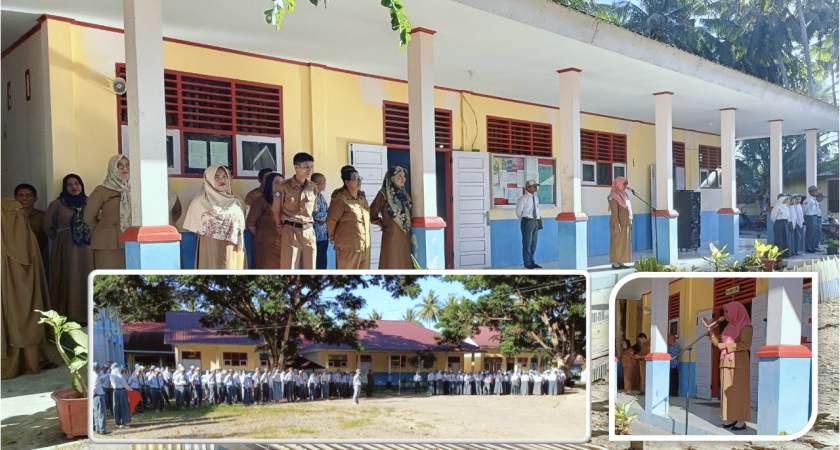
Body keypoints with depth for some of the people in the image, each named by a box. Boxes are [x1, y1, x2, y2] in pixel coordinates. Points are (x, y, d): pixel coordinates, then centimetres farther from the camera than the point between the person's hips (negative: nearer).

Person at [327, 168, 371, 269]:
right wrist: (333, 237, 6)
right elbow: (331, 221, -8)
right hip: (348, 246, -8)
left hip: (364, 246, 8)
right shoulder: (340, 200, -11)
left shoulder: (363, 200, 14)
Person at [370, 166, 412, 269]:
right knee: (392, 267, -4)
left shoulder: (404, 194, 11)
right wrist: (383, 224, 1)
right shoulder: (384, 194, -8)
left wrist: (407, 226, 10)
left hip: (405, 236, 7)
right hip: (391, 236, -6)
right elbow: (372, 214, -7)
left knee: (404, 266, 8)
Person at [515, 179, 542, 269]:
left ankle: (531, 261, 21)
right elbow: (518, 212, -5)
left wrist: (539, 220, 14)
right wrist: (524, 221, 5)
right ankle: (527, 263, 6)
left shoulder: (536, 198, 11)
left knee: (534, 243, 11)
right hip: (527, 222, -7)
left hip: (536, 222, 7)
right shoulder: (523, 198, -10)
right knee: (527, 243, -2)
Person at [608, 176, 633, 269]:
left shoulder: (624, 194, 16)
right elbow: (614, 212, -17)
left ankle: (620, 262, 12)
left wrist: (630, 222, 15)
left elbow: (628, 208, 18)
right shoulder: (613, 196, -11)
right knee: (617, 243, -5)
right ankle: (615, 263, -2)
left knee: (624, 243, 8)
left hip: (625, 224, 9)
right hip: (619, 224, -9)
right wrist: (616, 224, -23)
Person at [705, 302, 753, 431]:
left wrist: (726, 346, -16)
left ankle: (742, 421, -2)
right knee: (727, 391, 5)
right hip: (726, 363, 7)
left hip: (739, 363, -7)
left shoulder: (745, 326, -5)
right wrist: (711, 331, 4)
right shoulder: (729, 327, 18)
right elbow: (719, 343, 16)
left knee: (739, 391, -6)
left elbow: (746, 344, -17)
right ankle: (731, 419, 9)